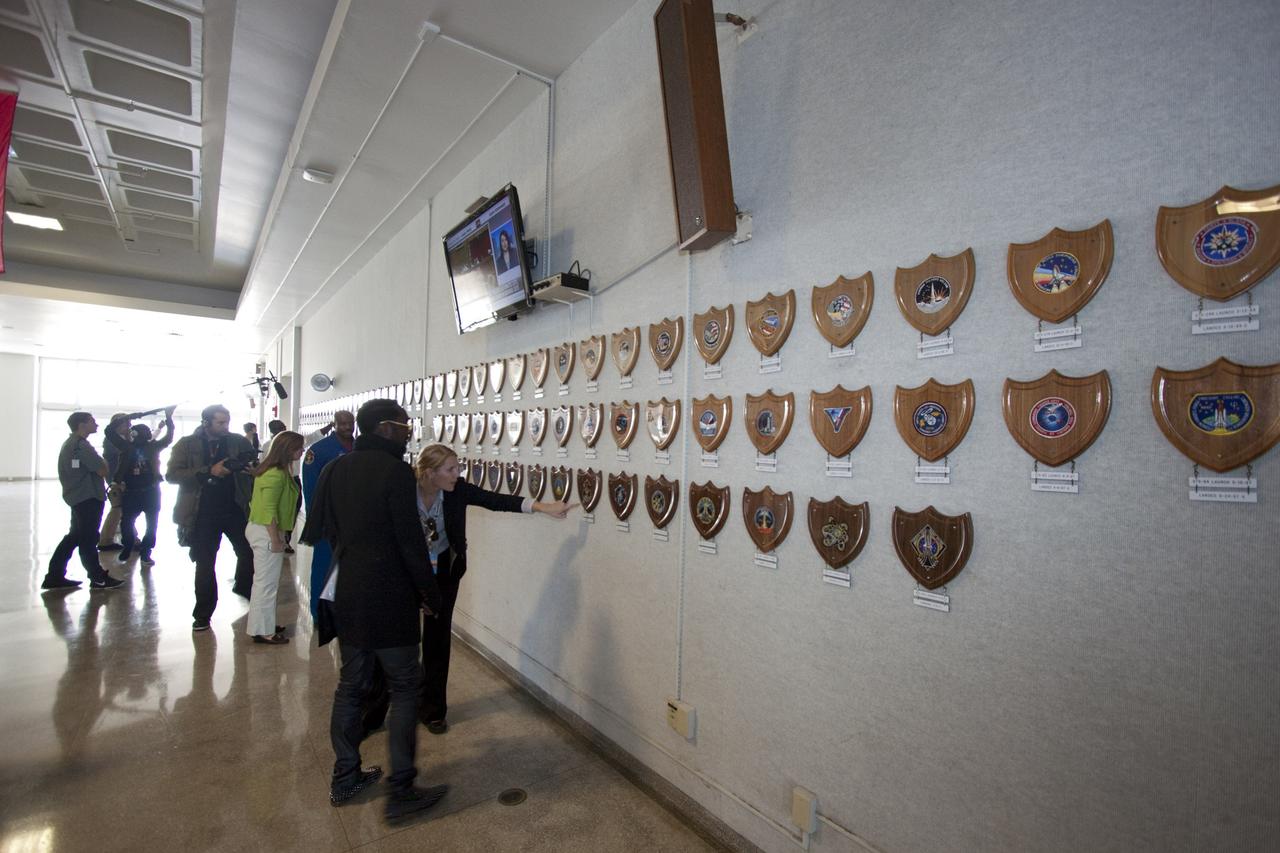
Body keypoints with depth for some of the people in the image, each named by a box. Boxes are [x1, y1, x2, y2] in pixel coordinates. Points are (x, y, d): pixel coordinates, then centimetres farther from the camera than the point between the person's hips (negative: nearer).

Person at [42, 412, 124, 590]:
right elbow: (103, 470, -19)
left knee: (74, 536, 16)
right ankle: (98, 578, 5)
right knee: (88, 539, -3)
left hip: (78, 496, 10)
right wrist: (103, 461, -1)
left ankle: (55, 576, 19)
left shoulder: (69, 443, 15)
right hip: (88, 498, -10)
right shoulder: (82, 445, -18)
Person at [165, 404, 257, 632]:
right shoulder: (187, 444, -2)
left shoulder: (238, 441, 2)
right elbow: (172, 474, -12)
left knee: (249, 552, 2)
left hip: (235, 510, 1)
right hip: (203, 513, -1)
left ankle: (244, 587, 31)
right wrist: (209, 471, -22)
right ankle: (203, 615, 21)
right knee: (204, 564, 8)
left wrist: (248, 466, -16)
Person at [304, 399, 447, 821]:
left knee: (350, 684, 18)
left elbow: (317, 529, 13)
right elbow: (410, 538, -17)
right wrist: (430, 593, -6)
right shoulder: (395, 470, -17)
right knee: (405, 687, 4)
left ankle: (344, 778, 30)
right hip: (389, 598, -7)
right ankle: (401, 791, 8)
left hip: (347, 595, 7)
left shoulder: (334, 469, 6)